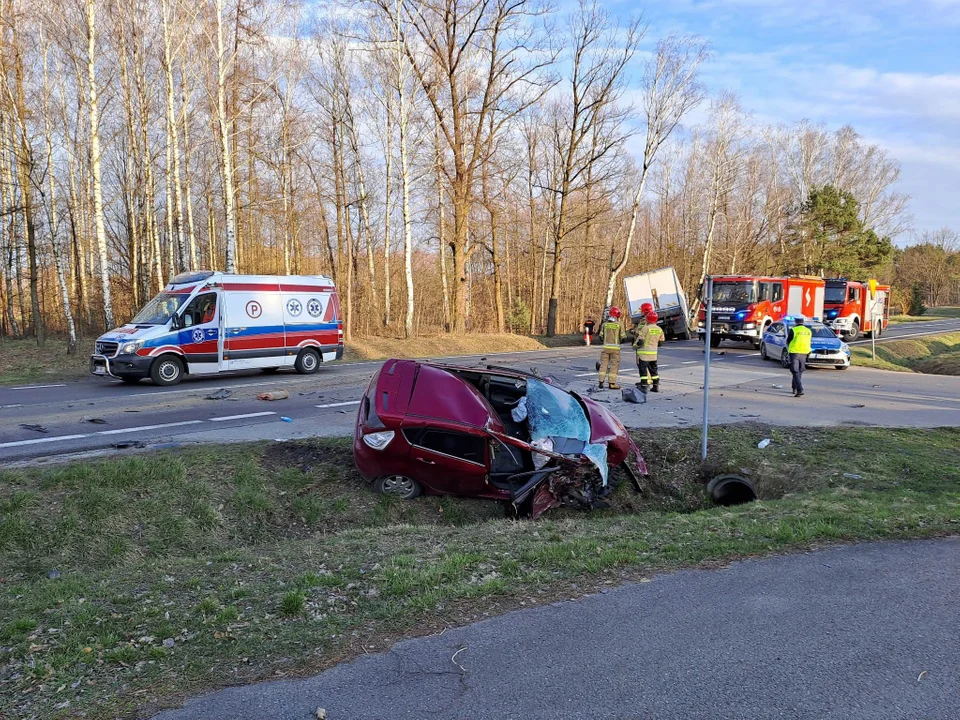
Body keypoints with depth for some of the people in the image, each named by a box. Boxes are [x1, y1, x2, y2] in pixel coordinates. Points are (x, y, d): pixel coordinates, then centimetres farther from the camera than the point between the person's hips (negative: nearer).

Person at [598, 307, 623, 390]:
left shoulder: (604, 324, 3)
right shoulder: (619, 325, -6)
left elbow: (601, 335, 5)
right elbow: (622, 337, -6)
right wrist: (620, 339, 16)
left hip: (606, 347, 3)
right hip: (615, 348, -3)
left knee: (604, 363, 9)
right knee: (614, 365, 2)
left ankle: (601, 382, 7)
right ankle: (612, 383, 1)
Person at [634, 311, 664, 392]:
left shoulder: (645, 328, -14)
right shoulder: (659, 329, 4)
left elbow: (640, 340, -13)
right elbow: (660, 342, 12)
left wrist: (635, 345, 6)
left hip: (644, 352, -6)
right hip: (654, 353, 6)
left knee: (643, 369, -1)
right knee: (653, 369, 16)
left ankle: (644, 387, -4)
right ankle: (656, 386, 20)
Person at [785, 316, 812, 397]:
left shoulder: (793, 330, -10)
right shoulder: (809, 331, 5)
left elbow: (788, 342, 0)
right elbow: (808, 342, 13)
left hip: (794, 353, -5)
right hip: (804, 354, 5)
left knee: (796, 372, -5)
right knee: (800, 372, 18)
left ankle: (800, 390, -18)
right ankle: (795, 388, 28)